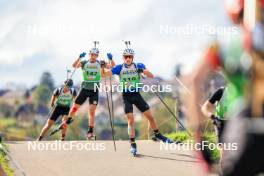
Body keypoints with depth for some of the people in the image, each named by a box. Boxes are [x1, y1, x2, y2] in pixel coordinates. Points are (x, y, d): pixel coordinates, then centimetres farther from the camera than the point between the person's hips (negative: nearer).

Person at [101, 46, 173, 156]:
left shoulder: (139, 66, -3)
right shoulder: (119, 68, -3)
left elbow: (151, 76, -12)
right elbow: (104, 74, -7)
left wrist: (143, 70, -31)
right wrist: (103, 67, -28)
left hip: (137, 95, 1)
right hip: (126, 96, -1)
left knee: (150, 116, 5)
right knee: (130, 120, -11)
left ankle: (158, 135, 27)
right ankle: (132, 144, -5)